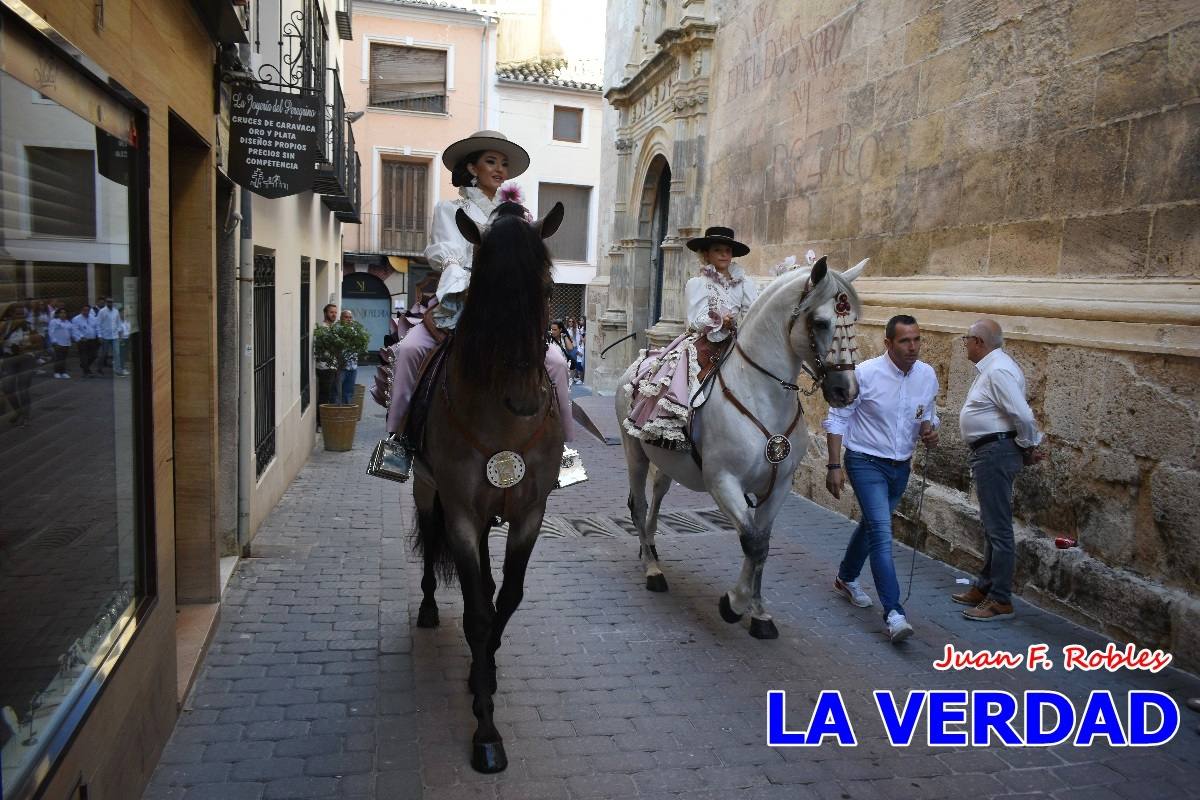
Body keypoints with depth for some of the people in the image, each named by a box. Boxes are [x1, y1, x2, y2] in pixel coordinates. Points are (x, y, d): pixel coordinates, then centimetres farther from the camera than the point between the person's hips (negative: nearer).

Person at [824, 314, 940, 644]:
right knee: (882, 530, -16)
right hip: (866, 462, -6)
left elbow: (927, 414, 13)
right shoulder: (865, 374, -18)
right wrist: (834, 466, -16)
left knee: (873, 524, 21)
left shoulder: (927, 375, -3)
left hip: (901, 467, 6)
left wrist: (929, 430, -11)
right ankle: (893, 613, -15)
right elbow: (836, 419, -12)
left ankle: (846, 578, 44)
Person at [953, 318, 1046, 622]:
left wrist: (1029, 447, -10)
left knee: (998, 528, -4)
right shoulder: (991, 367, 14)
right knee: (991, 525, 18)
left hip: (996, 453, -11)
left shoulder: (998, 371, -19)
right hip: (988, 452, 11)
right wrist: (1028, 447, 13)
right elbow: (1017, 413, 17)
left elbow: (1023, 416, -24)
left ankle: (1001, 600, 4)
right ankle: (985, 587, 30)